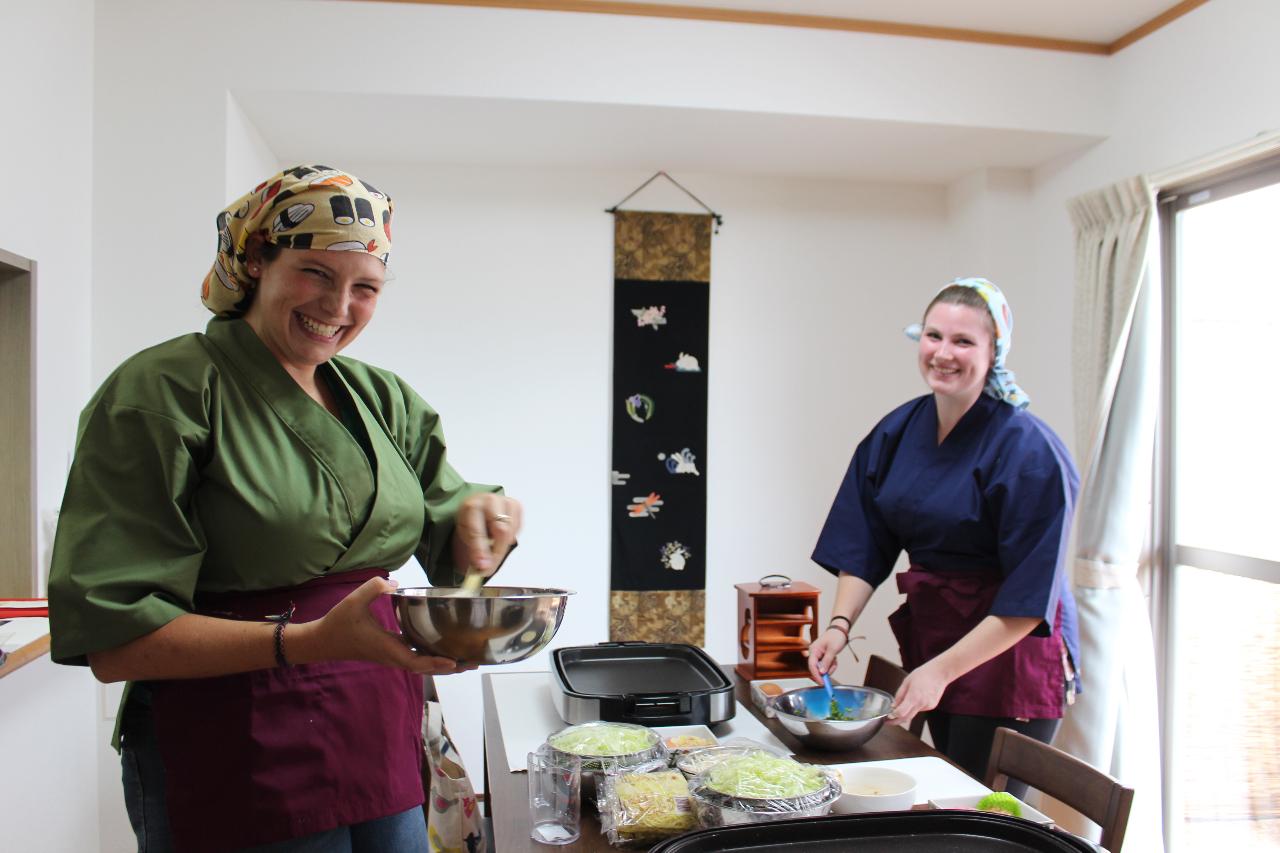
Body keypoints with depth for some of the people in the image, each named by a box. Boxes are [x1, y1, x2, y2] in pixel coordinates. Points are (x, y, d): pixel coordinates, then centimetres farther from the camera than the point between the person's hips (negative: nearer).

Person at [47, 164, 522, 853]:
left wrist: (479, 516, -13)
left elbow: (452, 560, 10)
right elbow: (114, 640, -17)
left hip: (382, 740, 6)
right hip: (237, 761, -6)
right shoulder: (165, 391, -13)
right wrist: (311, 640, -29)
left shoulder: (380, 398, 6)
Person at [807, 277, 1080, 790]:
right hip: (928, 631, 6)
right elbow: (864, 548, 3)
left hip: (1008, 651, -5)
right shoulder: (896, 433, 0)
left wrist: (942, 670, -21)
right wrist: (840, 624, -11)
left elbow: (1028, 602, -18)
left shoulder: (1028, 450, -18)